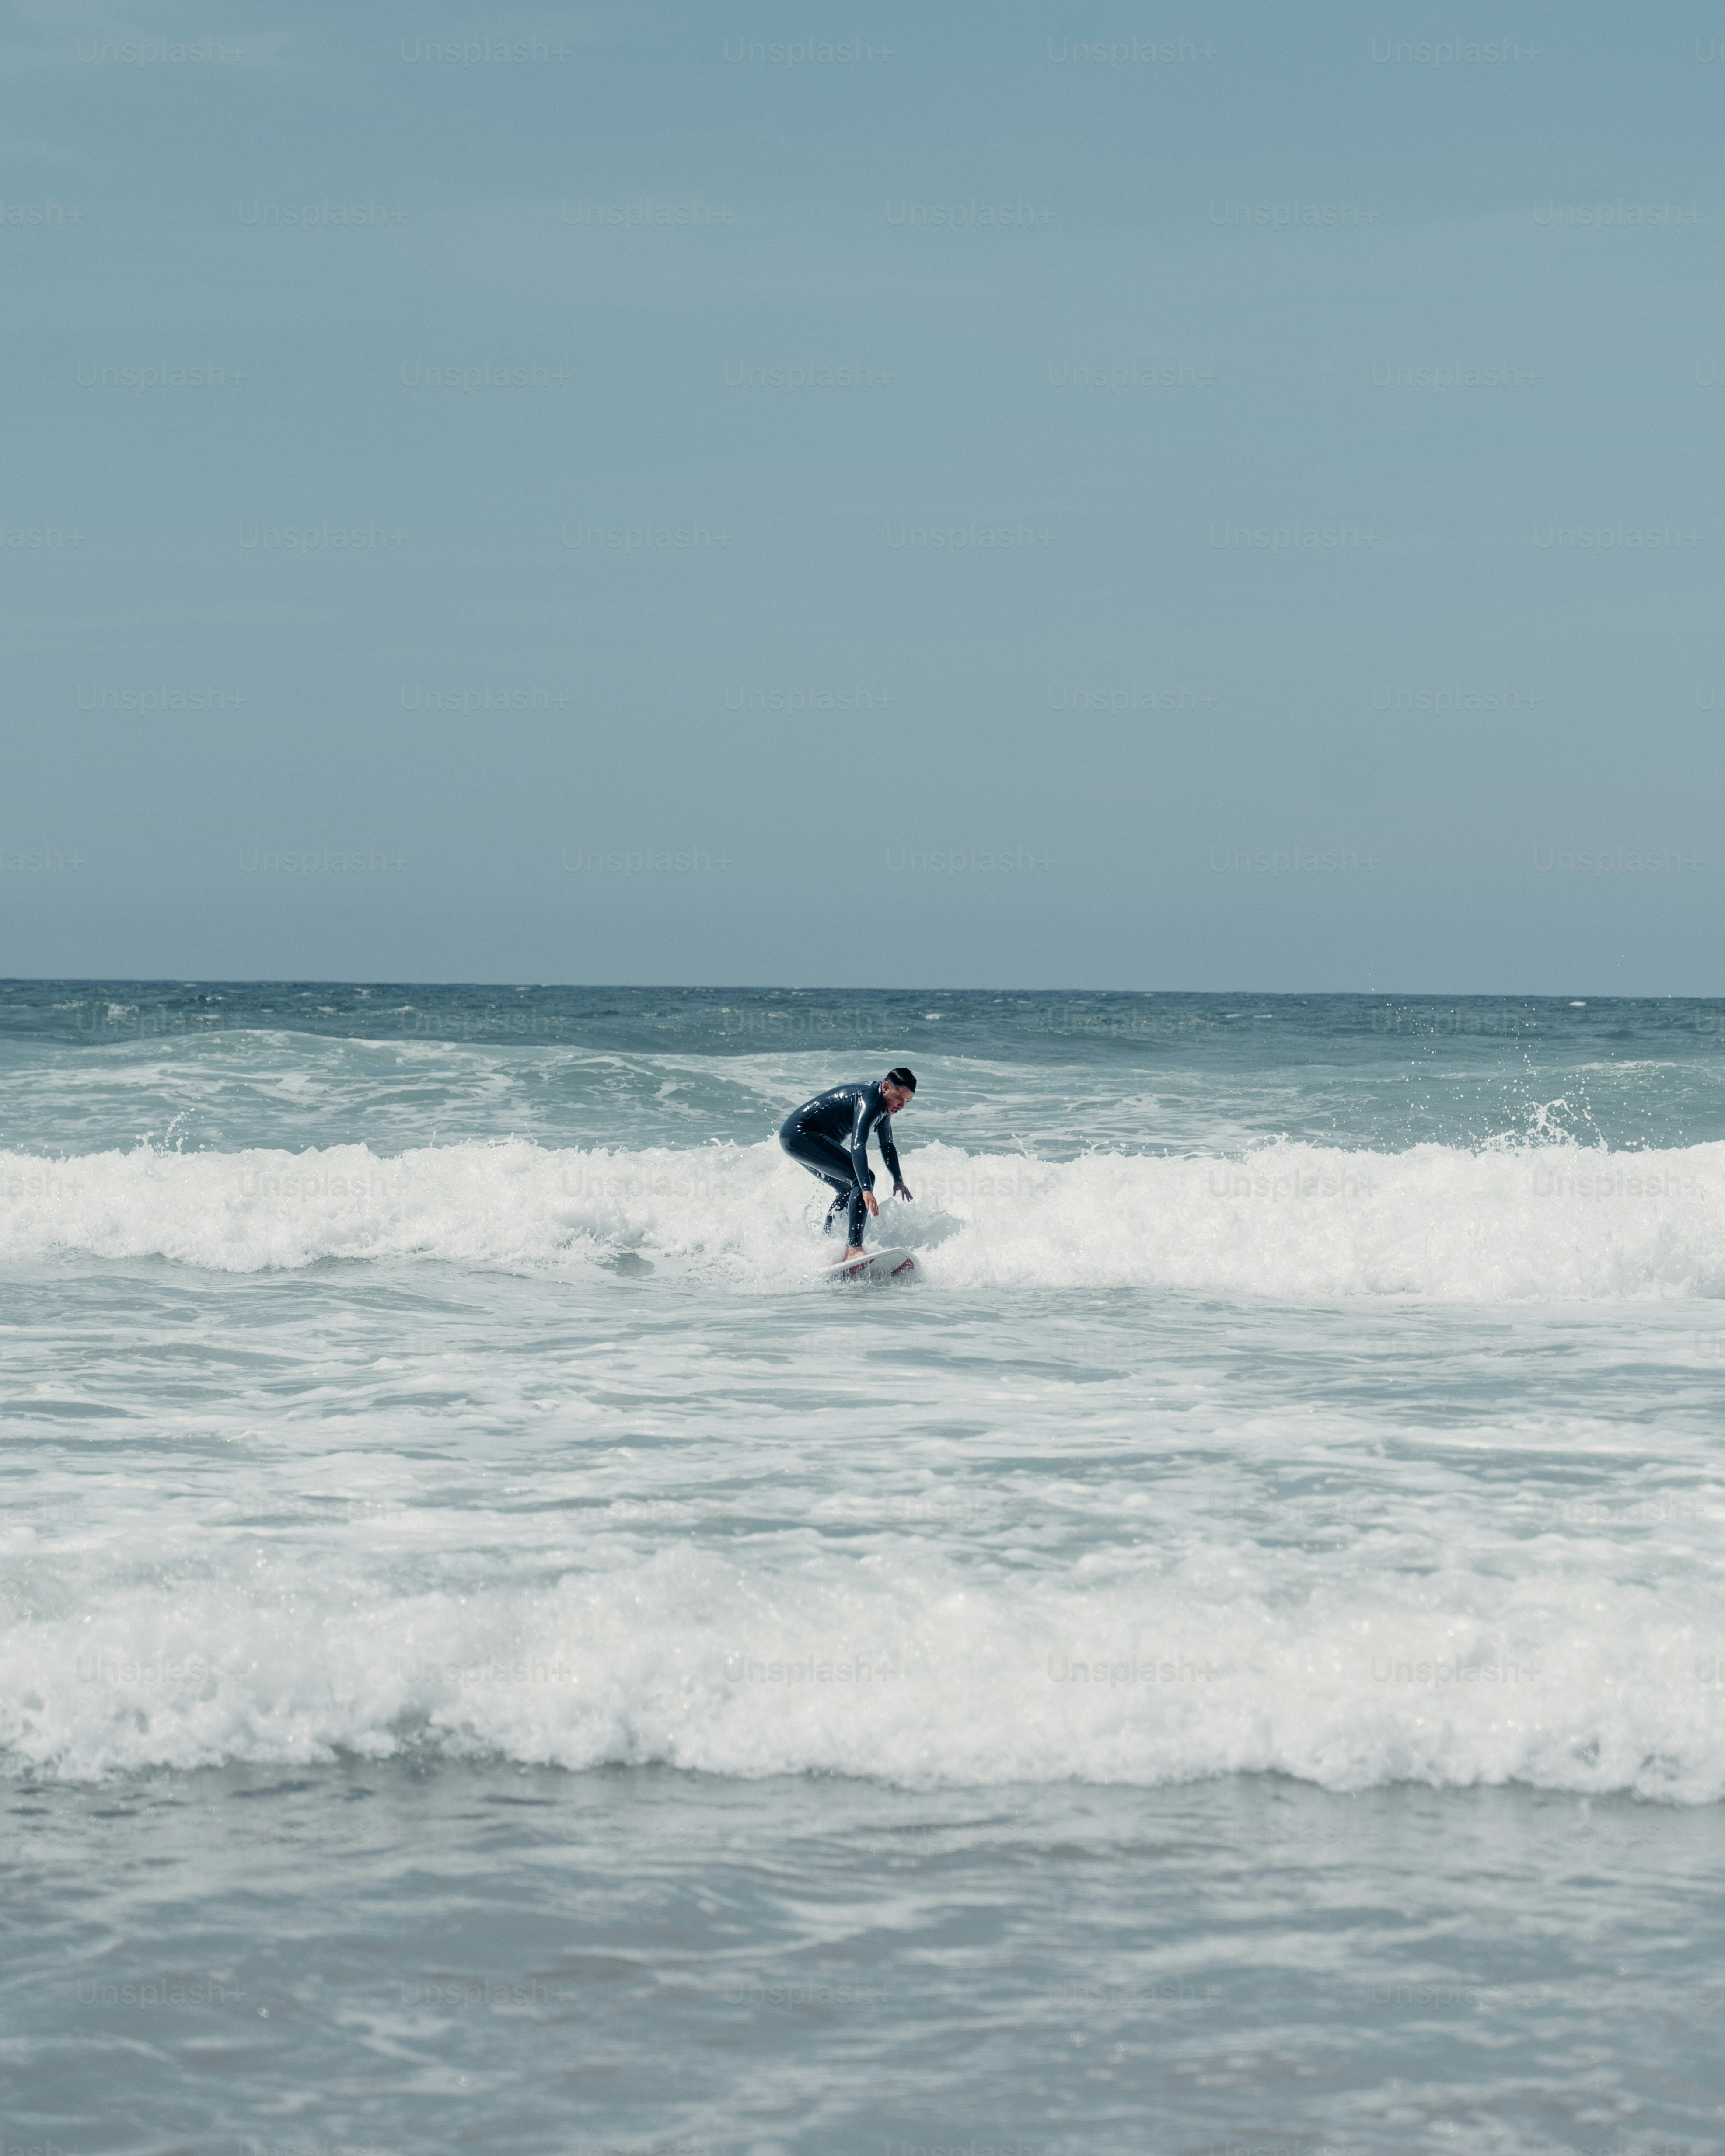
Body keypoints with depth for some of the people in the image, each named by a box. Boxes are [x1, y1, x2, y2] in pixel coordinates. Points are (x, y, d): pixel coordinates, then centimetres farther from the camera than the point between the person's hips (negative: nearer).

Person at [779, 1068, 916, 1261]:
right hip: (802, 1135, -11)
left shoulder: (884, 1105, 11)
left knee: (847, 1189, 23)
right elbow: (857, 1147, -33)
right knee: (863, 1179, -21)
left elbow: (888, 1147, 26)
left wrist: (898, 1180, 13)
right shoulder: (870, 1102, -21)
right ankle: (854, 1249, -31)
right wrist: (867, 1190, -42)